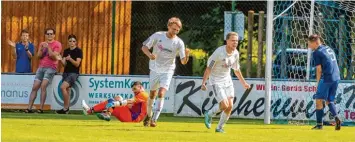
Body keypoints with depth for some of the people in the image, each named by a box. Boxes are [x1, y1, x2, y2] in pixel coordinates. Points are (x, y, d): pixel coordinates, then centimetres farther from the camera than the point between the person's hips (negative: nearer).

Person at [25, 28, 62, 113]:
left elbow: (54, 57, -10)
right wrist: (42, 48, -10)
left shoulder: (57, 44, 0)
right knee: (35, 87, -5)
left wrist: (48, 47, -17)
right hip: (41, 67, 5)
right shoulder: (42, 44, 17)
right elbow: (39, 56, 7)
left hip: (51, 68, -5)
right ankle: (29, 108, -8)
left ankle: (41, 108, -22)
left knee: (43, 86, -21)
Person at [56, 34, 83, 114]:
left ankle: (65, 108, -17)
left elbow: (77, 64, -12)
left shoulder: (78, 51, -4)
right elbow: (64, 64, 8)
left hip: (74, 73, -6)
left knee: (63, 87, -22)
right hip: (66, 72, 6)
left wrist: (70, 59, -29)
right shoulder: (66, 51, 12)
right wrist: (60, 60, -14)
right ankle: (66, 109, -1)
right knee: (66, 90, -2)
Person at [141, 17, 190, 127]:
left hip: (167, 71, -2)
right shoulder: (158, 36, -10)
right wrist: (149, 54, -25)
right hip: (155, 69, 2)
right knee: (152, 94, 13)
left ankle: (154, 119, -17)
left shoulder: (179, 43, -13)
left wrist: (186, 55, -37)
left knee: (161, 94, -19)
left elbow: (183, 61, -14)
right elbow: (144, 47, -4)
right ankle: (149, 116, 35)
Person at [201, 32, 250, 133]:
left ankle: (220, 128, 15)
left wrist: (243, 83, 23)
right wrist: (203, 83, -25)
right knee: (224, 105, -16)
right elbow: (209, 68, -18)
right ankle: (209, 114, 13)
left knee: (230, 107, -3)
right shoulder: (219, 52, -21)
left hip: (227, 81, 6)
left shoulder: (235, 53, -1)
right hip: (216, 81, -6)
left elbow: (236, 69, 16)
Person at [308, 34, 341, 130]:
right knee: (329, 100, 16)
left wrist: (318, 83, 4)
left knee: (319, 100, 1)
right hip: (336, 78, 8)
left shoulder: (316, 53, -3)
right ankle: (336, 118, -6)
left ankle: (319, 124, -2)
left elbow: (319, 70, -6)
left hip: (326, 78, -8)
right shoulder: (329, 49, 20)